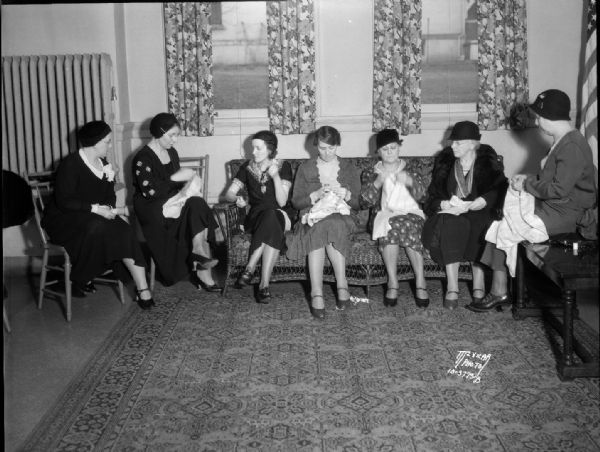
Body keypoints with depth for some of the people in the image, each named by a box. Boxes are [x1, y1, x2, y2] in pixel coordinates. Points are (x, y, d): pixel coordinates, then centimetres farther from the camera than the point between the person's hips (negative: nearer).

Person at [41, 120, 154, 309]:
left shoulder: (104, 164, 10)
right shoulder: (70, 164, -15)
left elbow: (109, 198, 13)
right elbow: (64, 201, -21)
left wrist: (109, 208, -10)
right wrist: (95, 208, -28)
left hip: (95, 216, 7)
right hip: (63, 220, -6)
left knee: (123, 232, -20)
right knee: (96, 227, -36)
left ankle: (142, 289, -23)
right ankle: (79, 279, -16)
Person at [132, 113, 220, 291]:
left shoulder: (171, 152, 11)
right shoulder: (142, 158, -13)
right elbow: (150, 192, -21)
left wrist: (186, 187, -5)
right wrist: (174, 178, -16)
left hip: (172, 201, 7)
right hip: (151, 209, -7)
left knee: (197, 204, -24)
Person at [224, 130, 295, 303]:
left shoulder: (283, 167, -1)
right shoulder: (247, 167, 8)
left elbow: (282, 201, -10)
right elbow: (228, 193, 3)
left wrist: (275, 176, -23)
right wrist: (236, 198, -20)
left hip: (282, 216, -1)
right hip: (256, 216, 1)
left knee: (271, 217, -39)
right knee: (272, 224, -36)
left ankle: (250, 269, -37)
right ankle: (264, 284, -40)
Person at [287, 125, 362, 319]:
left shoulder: (349, 168, 15)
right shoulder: (305, 168, 14)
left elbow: (359, 203, 10)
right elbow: (296, 202, 8)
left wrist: (345, 194, -11)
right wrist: (317, 195, -10)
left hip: (342, 216, 0)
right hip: (313, 215, 0)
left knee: (328, 227, -38)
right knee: (319, 227, -38)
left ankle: (317, 294, -42)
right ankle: (342, 286, -44)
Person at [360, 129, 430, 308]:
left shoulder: (411, 170, 20)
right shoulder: (370, 173, 20)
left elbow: (421, 194, 3)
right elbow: (366, 201, 4)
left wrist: (409, 182, -18)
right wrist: (378, 182, -15)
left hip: (411, 214, 0)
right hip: (384, 215, 0)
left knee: (407, 225, -36)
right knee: (389, 226, -36)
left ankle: (420, 280, -38)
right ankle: (393, 282, -39)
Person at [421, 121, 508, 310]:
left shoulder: (488, 162, 3)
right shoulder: (444, 161, 11)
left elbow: (498, 192, -10)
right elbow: (433, 195, 9)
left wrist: (468, 206, -24)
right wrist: (444, 204, -16)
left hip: (480, 212, -1)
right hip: (450, 211, 2)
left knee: (478, 226, -36)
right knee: (450, 226, -34)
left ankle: (478, 286, -31)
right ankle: (452, 287, -37)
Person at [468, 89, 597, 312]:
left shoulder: (573, 147, -21)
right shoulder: (562, 141, 13)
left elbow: (559, 188, -25)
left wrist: (526, 185, -13)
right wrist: (528, 178, 8)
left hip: (564, 214, -10)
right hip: (551, 206, 10)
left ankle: (499, 291, -1)